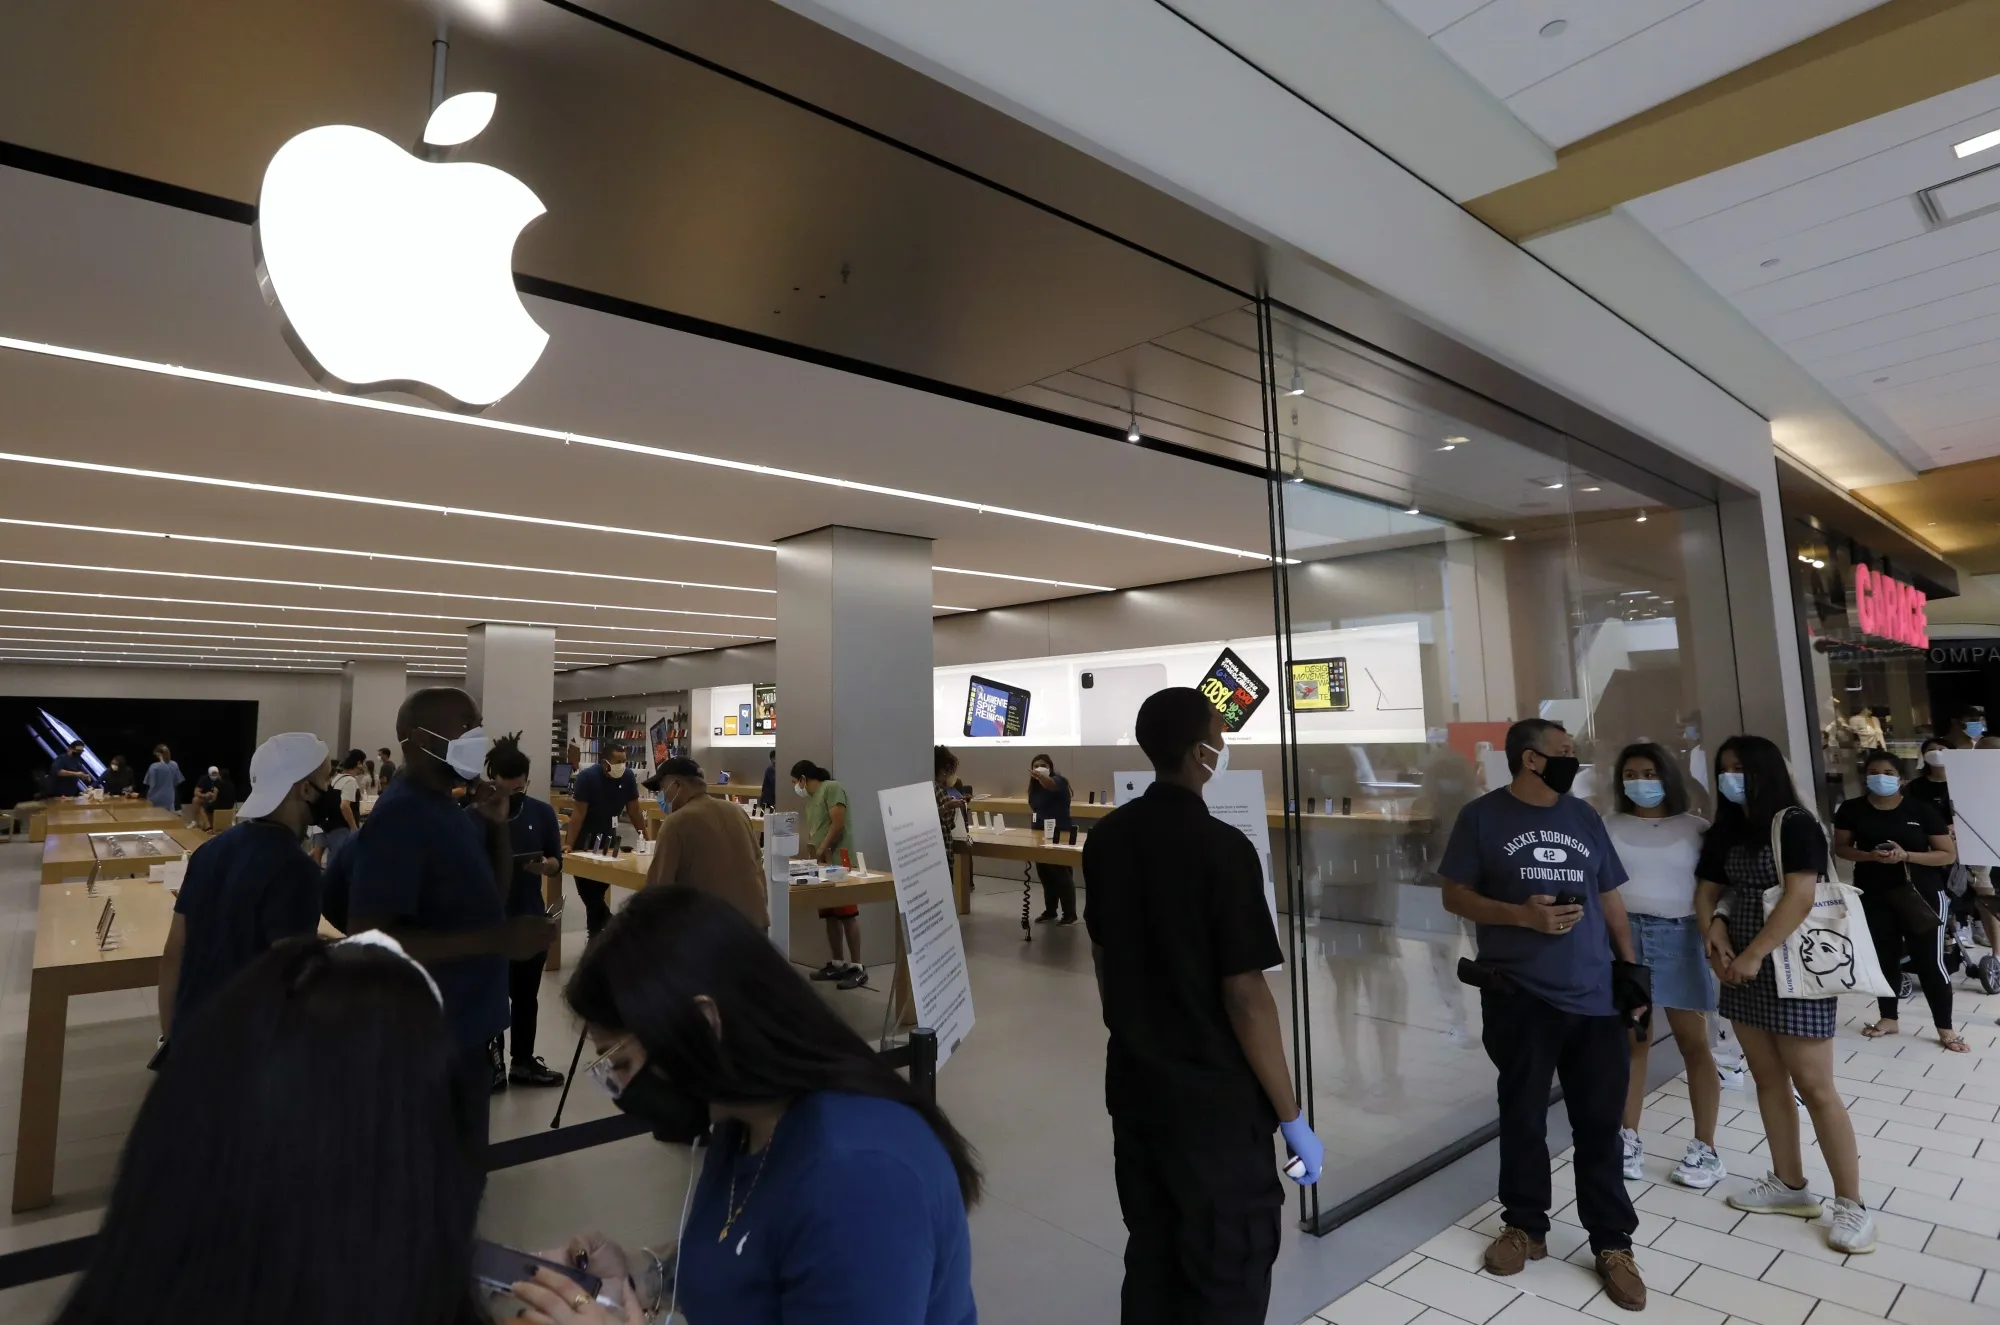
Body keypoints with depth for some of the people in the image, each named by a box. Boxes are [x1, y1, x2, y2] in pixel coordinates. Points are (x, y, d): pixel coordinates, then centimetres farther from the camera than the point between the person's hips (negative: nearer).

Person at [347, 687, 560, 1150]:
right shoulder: (400, 818, -20)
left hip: (465, 1026, 9)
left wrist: (498, 825, -2)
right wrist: (497, 940, -31)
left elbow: (491, 897, 13)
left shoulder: (450, 809, 7)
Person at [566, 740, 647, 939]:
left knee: (599, 889, 5)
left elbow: (634, 811, -2)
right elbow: (579, 813, -23)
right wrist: (569, 844, -27)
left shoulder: (628, 777, -9)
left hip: (607, 838, 4)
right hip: (585, 839, -3)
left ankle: (597, 933, 16)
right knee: (587, 889, -6)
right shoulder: (587, 777, -21)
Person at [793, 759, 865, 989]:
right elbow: (812, 832, 19)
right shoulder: (810, 799, 20)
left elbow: (838, 823, -14)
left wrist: (821, 851, -10)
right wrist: (811, 855, 5)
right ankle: (837, 963, 17)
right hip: (822, 863, 9)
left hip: (839, 861, -9)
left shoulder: (832, 788, -6)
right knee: (830, 915, 10)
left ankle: (857, 967, -5)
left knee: (847, 914, -7)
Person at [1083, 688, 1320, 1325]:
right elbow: (1245, 997, -20)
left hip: (1132, 1082, 7)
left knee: (1150, 1257, 21)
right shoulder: (1222, 848, -21)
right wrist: (1292, 1118, -10)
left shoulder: (1107, 837, 0)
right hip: (1214, 1098, -6)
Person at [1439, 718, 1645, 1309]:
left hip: (1595, 997, 3)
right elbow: (1455, 895, -4)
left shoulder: (1584, 816, 9)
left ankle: (1612, 1243, 22)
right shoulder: (1482, 817, -5)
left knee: (1600, 1123, 8)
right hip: (1519, 999, -3)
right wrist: (1522, 915, -17)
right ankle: (1525, 1226, 28)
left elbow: (1610, 898, 15)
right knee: (1523, 1117, 11)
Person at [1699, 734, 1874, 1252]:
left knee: (1814, 1086, -2)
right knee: (1769, 1079, 13)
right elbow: (1707, 891, 12)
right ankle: (1790, 1185, 24)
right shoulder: (1725, 832, 10)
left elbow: (1799, 897, -19)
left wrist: (1753, 955, -21)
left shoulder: (1794, 824, -11)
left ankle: (1851, 1204, 9)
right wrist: (1714, 930, -7)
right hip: (1744, 972, 7)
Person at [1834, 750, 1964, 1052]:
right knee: (1884, 958, 13)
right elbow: (1841, 848, 4)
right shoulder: (1852, 810, -2)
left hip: (1921, 895, -2)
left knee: (1929, 961, 1)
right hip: (1874, 897, 2)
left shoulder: (1922, 809, -6)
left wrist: (1906, 855, -19)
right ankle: (1889, 1019, 28)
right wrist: (1870, 855, -15)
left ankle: (1945, 1029, 16)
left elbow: (1949, 855, -4)